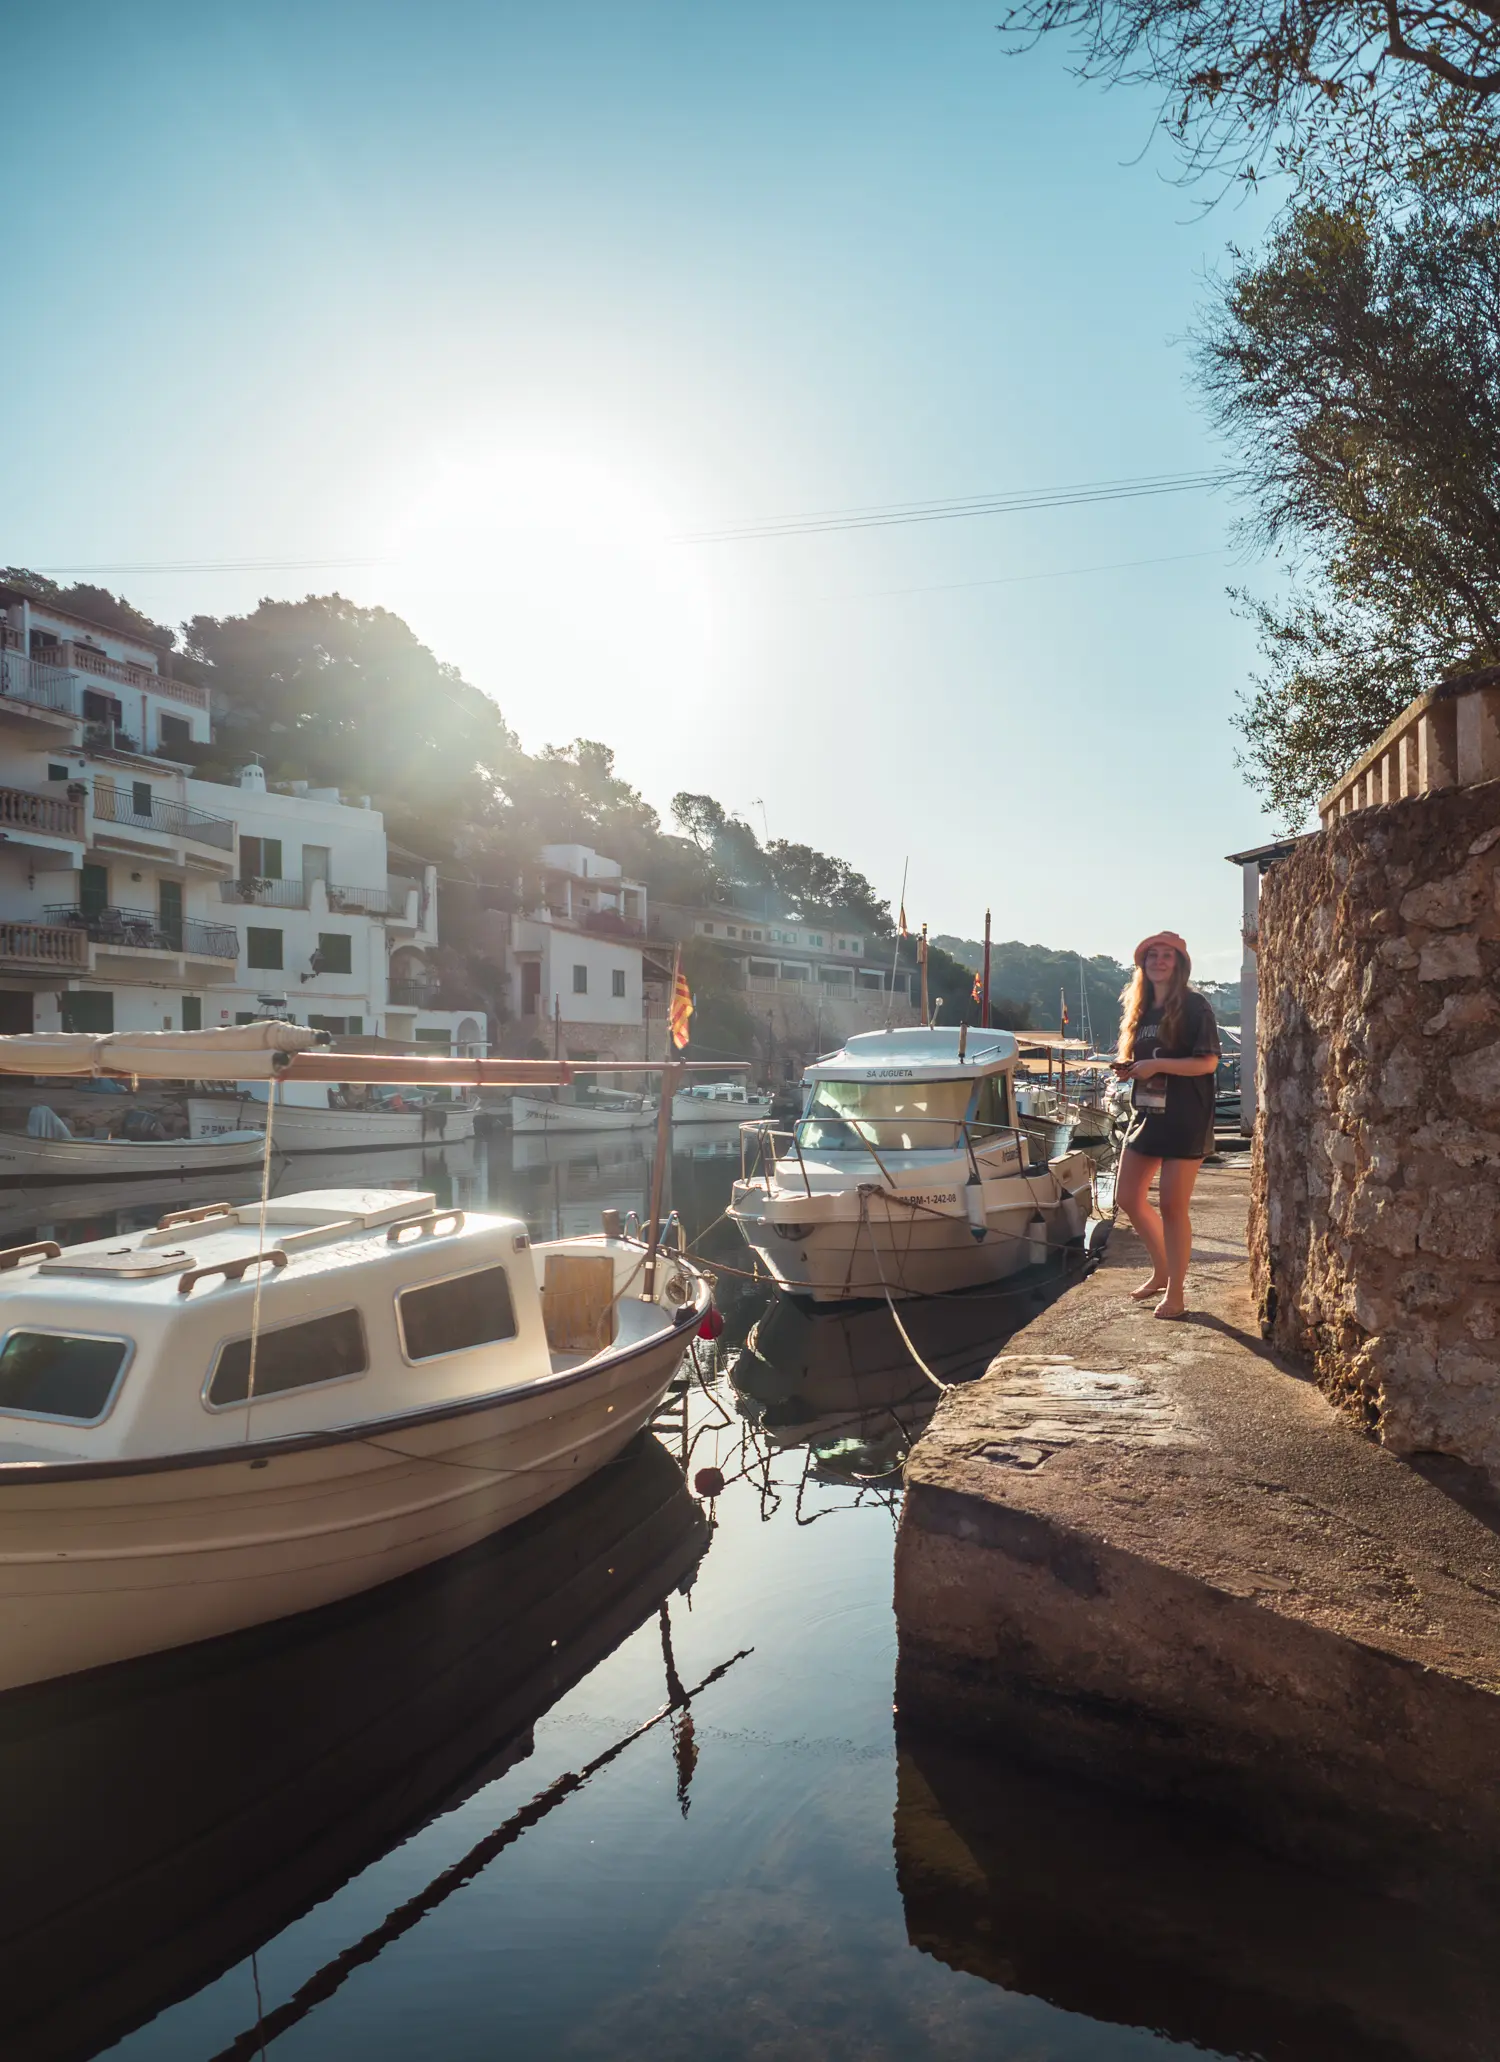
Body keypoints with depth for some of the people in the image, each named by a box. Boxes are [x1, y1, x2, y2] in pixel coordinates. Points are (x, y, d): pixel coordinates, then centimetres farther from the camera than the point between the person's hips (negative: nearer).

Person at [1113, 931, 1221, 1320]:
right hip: (1147, 1113, 7)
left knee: (1173, 1207, -3)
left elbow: (1209, 1062, -16)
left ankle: (1175, 1293, 10)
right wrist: (1127, 1069, 0)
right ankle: (1162, 1271, 30)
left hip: (1184, 1120, -7)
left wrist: (1155, 1065, -21)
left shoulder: (1194, 1008, -9)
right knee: (1129, 1197, 9)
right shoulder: (1140, 1009, 11)